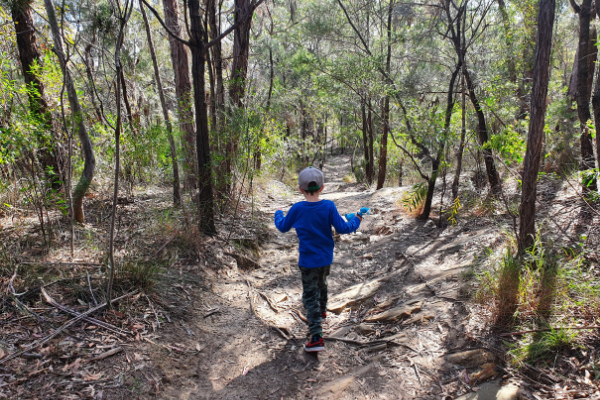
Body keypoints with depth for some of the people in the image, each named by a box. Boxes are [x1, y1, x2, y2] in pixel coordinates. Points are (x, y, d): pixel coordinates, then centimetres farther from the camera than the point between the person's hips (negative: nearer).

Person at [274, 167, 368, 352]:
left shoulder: (297, 209, -16)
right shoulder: (329, 206, -13)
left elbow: (283, 227, -2)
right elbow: (342, 228, -12)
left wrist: (278, 214, 20)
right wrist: (356, 220, 6)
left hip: (308, 261, -4)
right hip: (326, 258, 4)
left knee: (310, 296, 1)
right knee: (322, 284, 30)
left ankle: (317, 338, -4)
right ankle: (322, 310, 56)